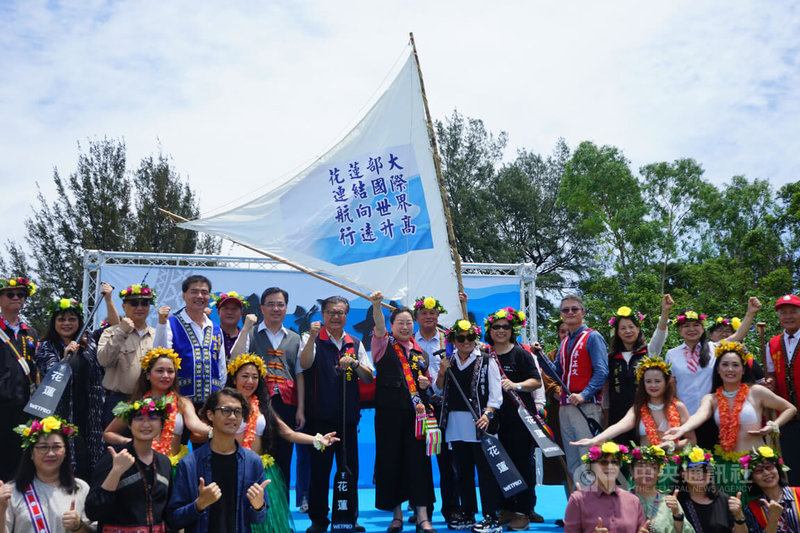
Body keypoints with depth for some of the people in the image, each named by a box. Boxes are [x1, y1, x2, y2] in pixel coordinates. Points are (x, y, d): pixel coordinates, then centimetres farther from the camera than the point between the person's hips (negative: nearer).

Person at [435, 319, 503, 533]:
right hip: (455, 424, 5)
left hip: (478, 423, -5)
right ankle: (467, 515, 21)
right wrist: (441, 373, 1)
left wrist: (487, 414, -17)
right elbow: (439, 390, 19)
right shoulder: (449, 361, 14)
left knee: (485, 471, -5)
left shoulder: (486, 361, 1)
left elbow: (495, 393, -3)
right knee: (463, 471, 11)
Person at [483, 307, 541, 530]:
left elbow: (537, 381, -6)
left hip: (520, 417, -4)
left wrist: (516, 385, -21)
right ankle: (506, 508, 20)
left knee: (522, 462, -1)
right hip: (495, 417, 4)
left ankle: (524, 512, 6)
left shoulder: (520, 353, -2)